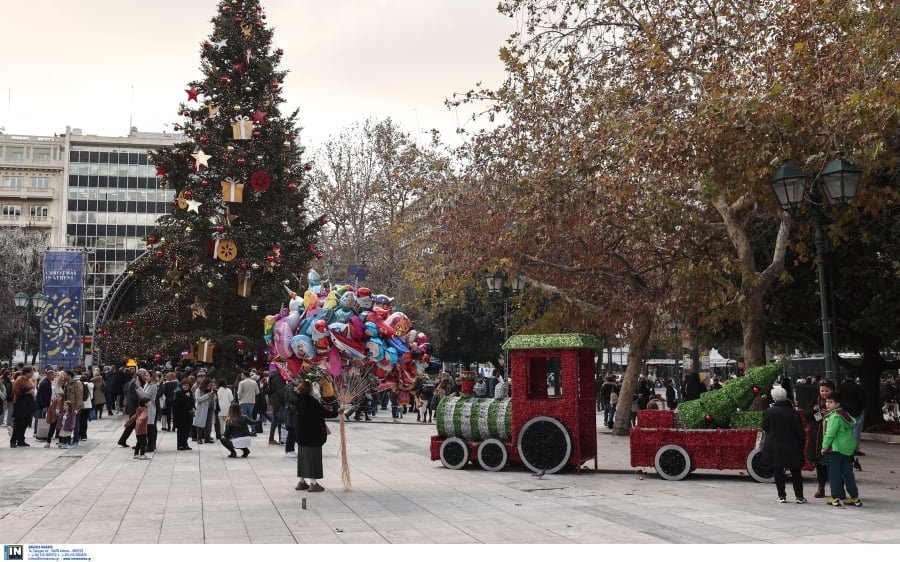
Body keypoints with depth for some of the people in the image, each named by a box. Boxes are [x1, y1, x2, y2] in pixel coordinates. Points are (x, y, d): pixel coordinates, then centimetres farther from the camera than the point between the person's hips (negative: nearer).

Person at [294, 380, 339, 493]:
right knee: (313, 457, 0)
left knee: (302, 457, 15)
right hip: (313, 435, -8)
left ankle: (302, 481, 21)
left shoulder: (299, 401, 3)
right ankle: (313, 483, 2)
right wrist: (337, 412, 0)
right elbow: (324, 413, -15)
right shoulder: (312, 402, -20)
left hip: (301, 434, 8)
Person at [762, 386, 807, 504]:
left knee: (778, 472, 7)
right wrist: (801, 445, 8)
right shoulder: (793, 413, -9)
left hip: (774, 447, 0)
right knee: (796, 472, 11)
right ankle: (799, 496, 11)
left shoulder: (768, 412, -9)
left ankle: (781, 496, 6)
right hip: (791, 448, 0)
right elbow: (800, 432, -5)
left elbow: (765, 428, 2)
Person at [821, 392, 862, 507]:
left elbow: (830, 433, -19)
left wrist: (825, 446, -10)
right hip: (846, 448, 9)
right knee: (847, 472, 12)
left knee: (834, 472, -1)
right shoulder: (845, 414, 12)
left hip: (834, 448, -9)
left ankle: (835, 498, 0)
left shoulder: (835, 416, -16)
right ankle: (854, 497, 14)